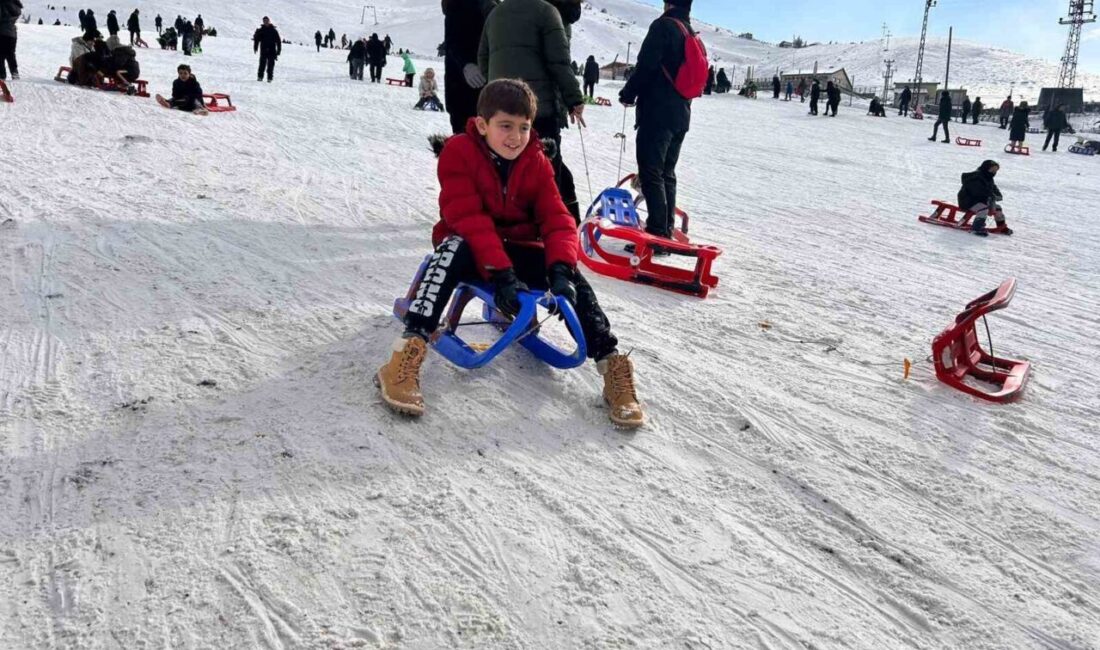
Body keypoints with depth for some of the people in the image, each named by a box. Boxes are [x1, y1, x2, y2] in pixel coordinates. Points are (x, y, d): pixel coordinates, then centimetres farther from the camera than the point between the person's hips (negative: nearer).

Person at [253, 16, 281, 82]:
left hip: (272, 51, 0)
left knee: (270, 65, -3)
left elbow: (278, 41, 8)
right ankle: (260, 76, 3)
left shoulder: (274, 31, 6)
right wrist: (255, 48, 0)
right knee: (262, 64, -4)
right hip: (263, 51, 0)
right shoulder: (260, 30, 8)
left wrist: (279, 50, 3)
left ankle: (270, 78, 2)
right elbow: (256, 39, 9)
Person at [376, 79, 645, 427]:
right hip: (472, 247, -3)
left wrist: (561, 269, -29)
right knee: (454, 248, -37)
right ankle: (408, 353, -44)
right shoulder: (459, 152, -13)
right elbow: (467, 219, -24)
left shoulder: (537, 163, -1)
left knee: (571, 276, -21)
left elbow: (557, 220, -9)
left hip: (519, 250, 4)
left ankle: (612, 365, -14)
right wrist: (500, 274, -35)